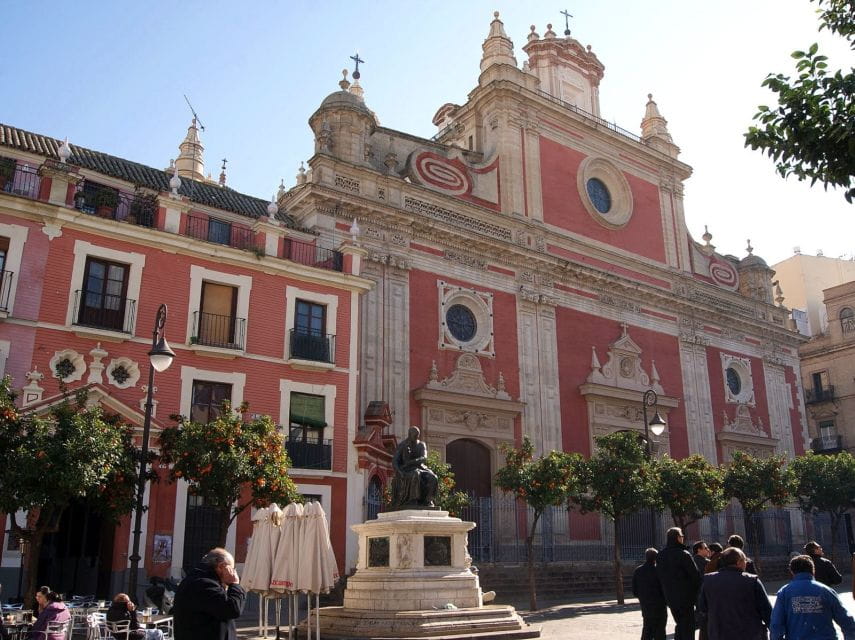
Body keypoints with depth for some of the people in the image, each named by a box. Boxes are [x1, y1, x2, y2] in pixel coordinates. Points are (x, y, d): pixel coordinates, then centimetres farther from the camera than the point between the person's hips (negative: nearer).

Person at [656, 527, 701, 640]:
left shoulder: (660, 556, 6)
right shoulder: (683, 554, -16)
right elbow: (695, 575, -15)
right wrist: (699, 591, -1)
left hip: (669, 596, 6)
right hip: (685, 596, -6)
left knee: (679, 624, 18)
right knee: (688, 626, 3)